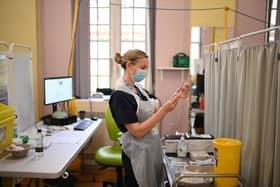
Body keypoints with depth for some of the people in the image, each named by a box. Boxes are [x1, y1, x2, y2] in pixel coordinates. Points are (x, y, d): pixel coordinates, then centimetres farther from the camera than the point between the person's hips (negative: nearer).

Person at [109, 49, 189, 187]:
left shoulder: (138, 88, 6)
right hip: (137, 153, -8)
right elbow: (137, 131, -23)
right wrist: (165, 109, -26)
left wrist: (174, 98, -3)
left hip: (152, 147, 9)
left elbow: (154, 114, 7)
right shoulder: (120, 95, -20)